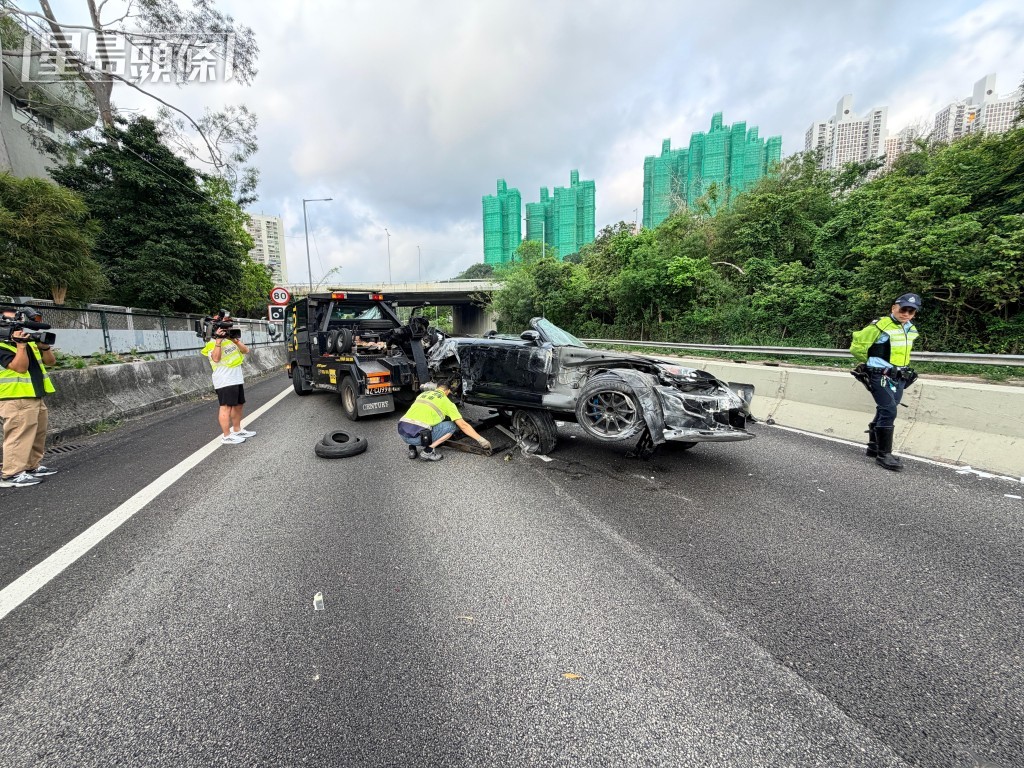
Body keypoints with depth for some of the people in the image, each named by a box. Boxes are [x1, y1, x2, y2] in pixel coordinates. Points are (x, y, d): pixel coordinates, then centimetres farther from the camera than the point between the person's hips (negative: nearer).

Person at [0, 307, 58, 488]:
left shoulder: (29, 341, 14)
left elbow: (50, 361, 10)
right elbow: (21, 367, -19)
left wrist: (44, 346, -9)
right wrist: (20, 345, -23)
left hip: (35, 397, 8)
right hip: (16, 400, -8)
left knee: (38, 436, 15)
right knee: (19, 437, -9)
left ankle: (32, 467, 25)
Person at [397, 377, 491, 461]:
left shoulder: (423, 394, 23)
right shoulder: (445, 401, 7)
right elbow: (463, 425, 5)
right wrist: (481, 440, 11)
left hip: (401, 433, 7)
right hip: (415, 436, -6)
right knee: (451, 426, 9)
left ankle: (412, 448, 16)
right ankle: (428, 451, -2)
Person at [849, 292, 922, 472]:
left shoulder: (912, 330, 11)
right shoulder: (881, 326, -15)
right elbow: (857, 347, -12)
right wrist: (872, 363, 2)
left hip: (899, 378, 8)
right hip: (881, 376, -8)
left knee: (884, 412, 15)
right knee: (889, 412, -13)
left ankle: (873, 447, 28)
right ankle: (884, 454, -6)